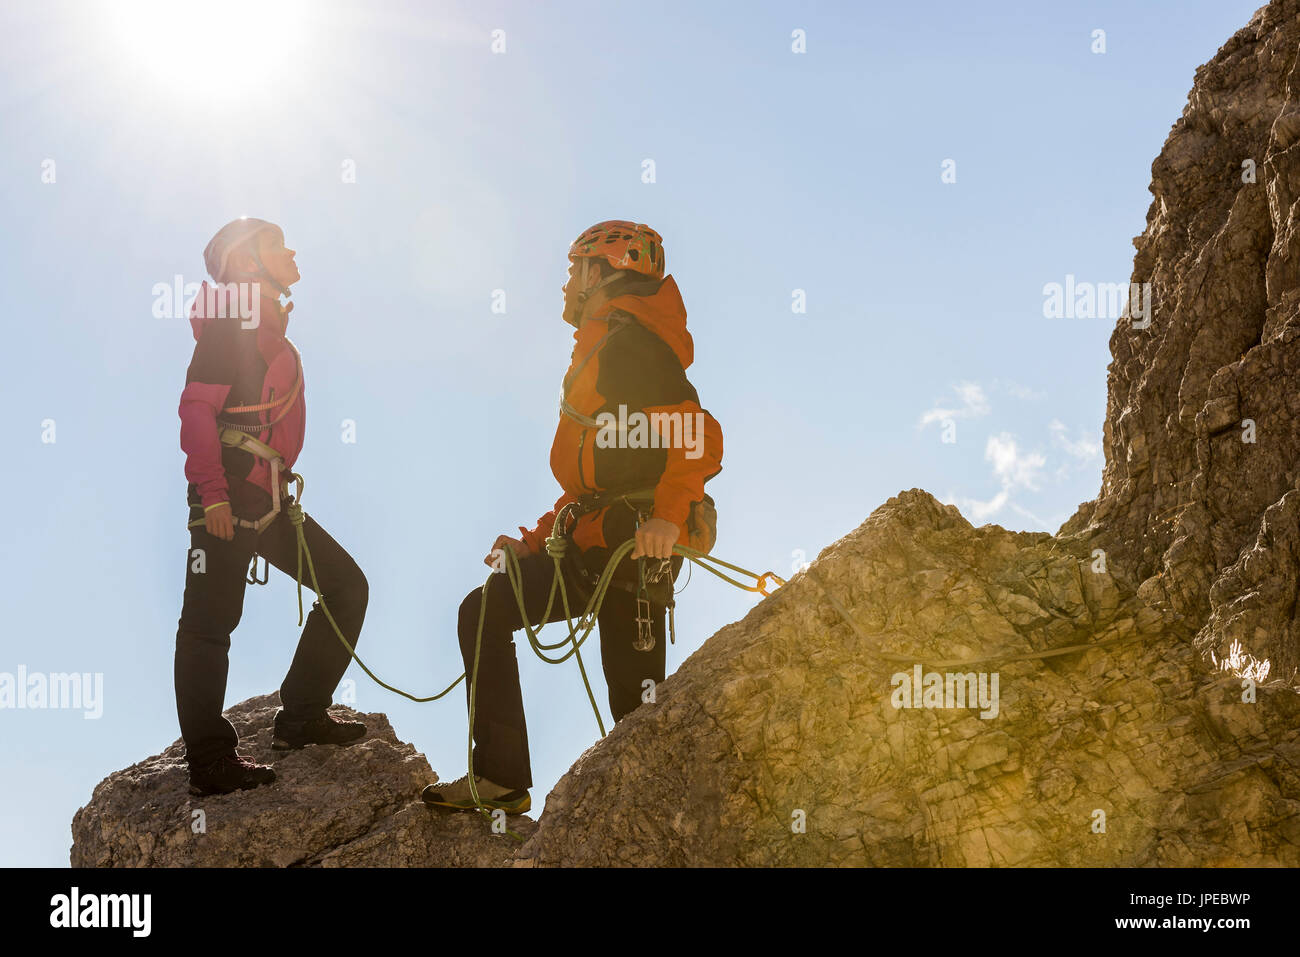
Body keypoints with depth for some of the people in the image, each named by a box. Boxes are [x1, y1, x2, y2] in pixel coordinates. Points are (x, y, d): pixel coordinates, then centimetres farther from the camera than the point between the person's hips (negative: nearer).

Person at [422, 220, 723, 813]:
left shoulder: (632, 340, -9)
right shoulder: (598, 349, 24)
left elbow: (699, 436, -24)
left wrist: (667, 518, -34)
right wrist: (536, 540, 22)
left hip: (635, 543, -10)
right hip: (591, 541, 10)